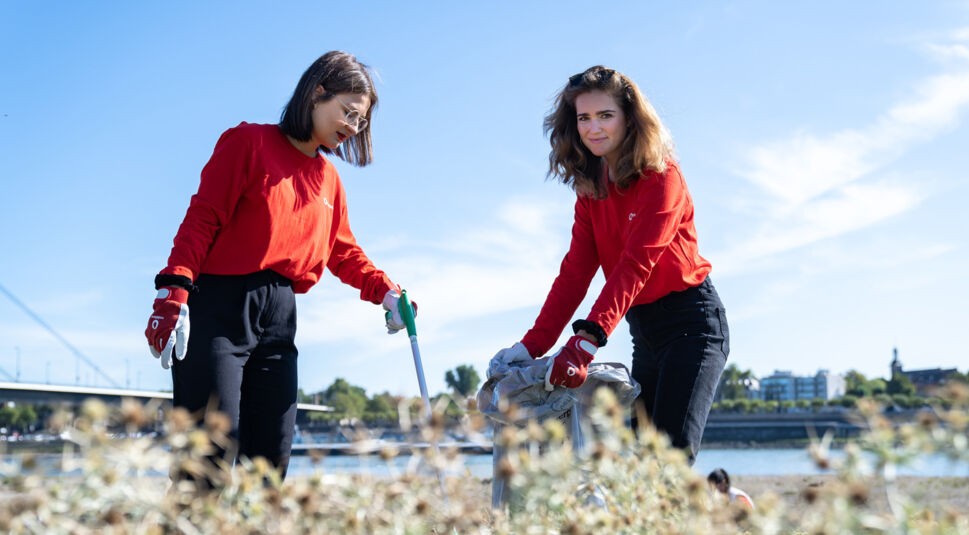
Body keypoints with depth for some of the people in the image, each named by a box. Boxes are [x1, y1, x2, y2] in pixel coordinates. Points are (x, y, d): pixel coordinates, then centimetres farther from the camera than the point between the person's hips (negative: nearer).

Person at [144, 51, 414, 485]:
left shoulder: (328, 178, 20)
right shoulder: (249, 142, 1)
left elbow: (342, 252, 24)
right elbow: (202, 219, -7)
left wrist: (384, 291, 6)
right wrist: (173, 294, -19)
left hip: (278, 319, 7)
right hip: (220, 308, -7)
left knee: (271, 460, 5)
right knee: (213, 452, -14)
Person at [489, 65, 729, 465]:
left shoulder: (661, 179, -14)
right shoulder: (590, 190, 7)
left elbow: (635, 265, -25)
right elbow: (575, 272, 0)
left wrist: (587, 340, -36)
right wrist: (533, 344, -11)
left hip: (690, 321, -7)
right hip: (643, 329, 8)